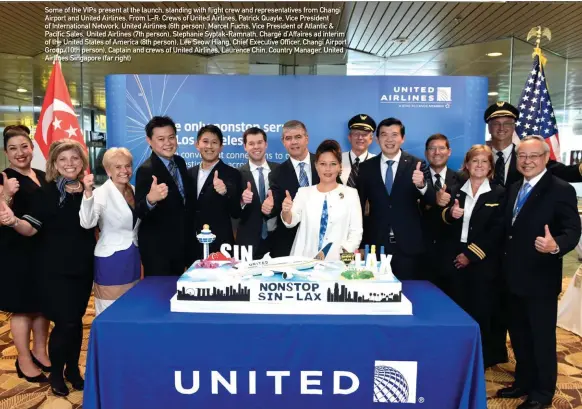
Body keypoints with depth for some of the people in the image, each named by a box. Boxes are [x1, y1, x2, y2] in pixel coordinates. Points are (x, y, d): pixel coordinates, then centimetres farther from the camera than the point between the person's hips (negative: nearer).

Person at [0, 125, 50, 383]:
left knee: (43, 303, 15)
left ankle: (39, 352, 31)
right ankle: (24, 360, 19)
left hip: (44, 248, 6)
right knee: (22, 307, 4)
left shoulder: (43, 177, 8)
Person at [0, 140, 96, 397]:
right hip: (55, 269, -4)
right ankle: (56, 374, 21)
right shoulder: (47, 192, -10)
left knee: (77, 320, 13)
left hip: (83, 267, 4)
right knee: (65, 323, -3)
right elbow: (30, 228, -17)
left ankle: (73, 369, 32)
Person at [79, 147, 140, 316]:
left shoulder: (134, 190, 5)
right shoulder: (102, 193, -14)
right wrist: (88, 192, -43)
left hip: (133, 257, 6)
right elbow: (87, 223, -32)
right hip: (111, 259, -6)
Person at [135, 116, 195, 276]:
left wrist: (190, 235, 13)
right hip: (157, 247, -7)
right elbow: (140, 212, -27)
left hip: (181, 244, 7)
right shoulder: (146, 170, -19)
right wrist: (150, 199, -48)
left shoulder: (180, 162, 3)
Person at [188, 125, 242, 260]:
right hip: (193, 246, 5)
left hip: (219, 246, -4)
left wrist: (225, 192, -29)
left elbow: (236, 213, -13)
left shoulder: (232, 174, -8)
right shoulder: (190, 173, 8)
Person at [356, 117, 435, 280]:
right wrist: (359, 243, 5)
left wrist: (421, 185, -29)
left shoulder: (416, 165, -1)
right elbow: (359, 205, 8)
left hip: (408, 244, -1)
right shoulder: (366, 167, 4)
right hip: (376, 243, 1)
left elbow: (432, 201, -7)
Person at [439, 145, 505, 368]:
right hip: (453, 260, 2)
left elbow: (497, 231, -6)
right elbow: (441, 223, 8)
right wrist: (449, 214, -15)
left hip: (482, 263, -2)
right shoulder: (455, 191, 10)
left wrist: (470, 254, -11)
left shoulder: (499, 194, 1)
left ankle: (480, 360, 19)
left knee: (480, 313, 3)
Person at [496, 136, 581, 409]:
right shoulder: (514, 189, 10)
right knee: (519, 335, 19)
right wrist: (504, 265, 6)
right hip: (514, 278, 7)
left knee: (542, 338, 8)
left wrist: (556, 246, -37)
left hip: (540, 279, -7)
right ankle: (524, 382, 37)